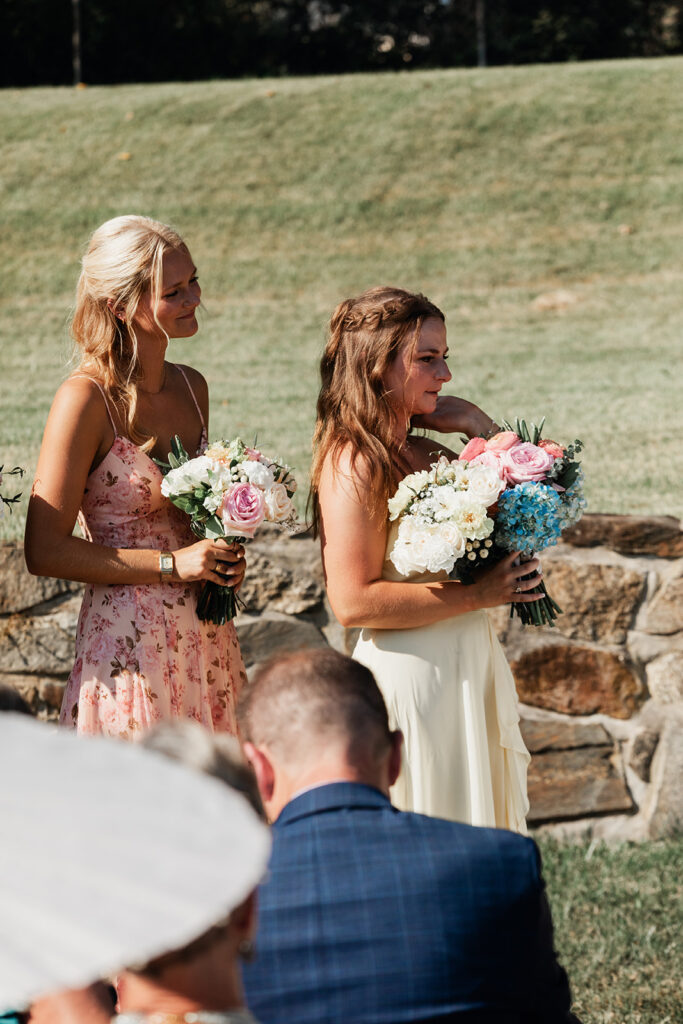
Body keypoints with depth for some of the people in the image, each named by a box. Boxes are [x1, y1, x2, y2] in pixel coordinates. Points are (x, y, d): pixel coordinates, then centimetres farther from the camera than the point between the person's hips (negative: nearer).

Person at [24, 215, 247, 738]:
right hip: (129, 647, -6)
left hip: (210, 636, 6)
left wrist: (226, 557, 3)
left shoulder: (192, 387, 8)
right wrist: (172, 565, -16)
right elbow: (45, 550, -14)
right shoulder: (87, 398, -13)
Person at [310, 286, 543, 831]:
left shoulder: (422, 452, 7)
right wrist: (477, 595, -17)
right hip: (412, 677, -8)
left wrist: (482, 428, 4)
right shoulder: (353, 464, -16)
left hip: (469, 670, 8)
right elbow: (354, 601, -21)